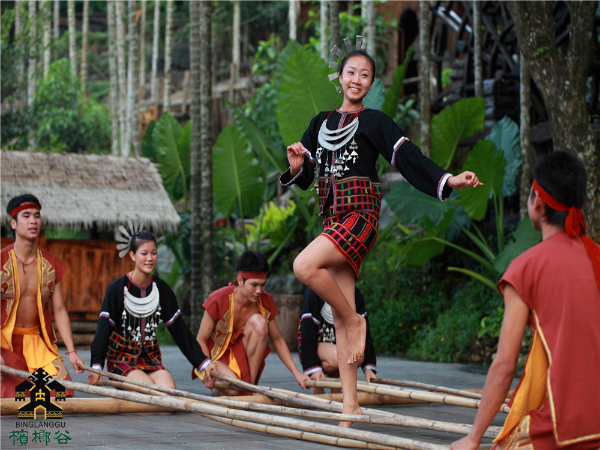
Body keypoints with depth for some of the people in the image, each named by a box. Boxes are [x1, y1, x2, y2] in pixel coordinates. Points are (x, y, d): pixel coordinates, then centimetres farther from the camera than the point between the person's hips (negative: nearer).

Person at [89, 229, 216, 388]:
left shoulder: (162, 289, 5)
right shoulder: (118, 288, -7)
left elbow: (179, 329, 7)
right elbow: (103, 329, -14)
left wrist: (203, 362, 2)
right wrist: (96, 366, -28)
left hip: (150, 358, 4)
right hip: (121, 359, -4)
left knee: (169, 388, -26)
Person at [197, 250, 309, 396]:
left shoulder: (265, 302, -7)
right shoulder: (218, 300, -20)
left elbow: (277, 340, 2)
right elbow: (201, 340, -14)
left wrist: (296, 373, -9)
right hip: (218, 358, -4)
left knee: (259, 322, -25)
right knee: (232, 389, -37)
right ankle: (218, 390, 4)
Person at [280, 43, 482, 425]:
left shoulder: (374, 121, 3)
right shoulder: (322, 122, 18)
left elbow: (408, 156, -7)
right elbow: (303, 176, 15)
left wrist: (449, 180, -19)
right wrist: (296, 163, -8)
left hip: (361, 213, -5)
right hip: (333, 218, 5)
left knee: (305, 266, -29)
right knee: (340, 318, 1)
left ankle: (355, 321, -7)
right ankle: (350, 404, 2)